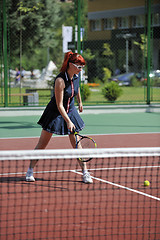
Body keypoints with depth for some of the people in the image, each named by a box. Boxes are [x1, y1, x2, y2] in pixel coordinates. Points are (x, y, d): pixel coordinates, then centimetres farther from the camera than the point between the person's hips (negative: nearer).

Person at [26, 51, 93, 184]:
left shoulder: (76, 76, -7)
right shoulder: (60, 80, -27)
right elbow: (59, 105, -27)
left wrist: (80, 101, 27)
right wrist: (68, 121, -32)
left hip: (71, 111, 5)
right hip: (55, 113, -5)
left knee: (77, 143, -1)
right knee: (42, 144, 4)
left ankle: (85, 173, 5)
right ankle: (30, 171, 17)